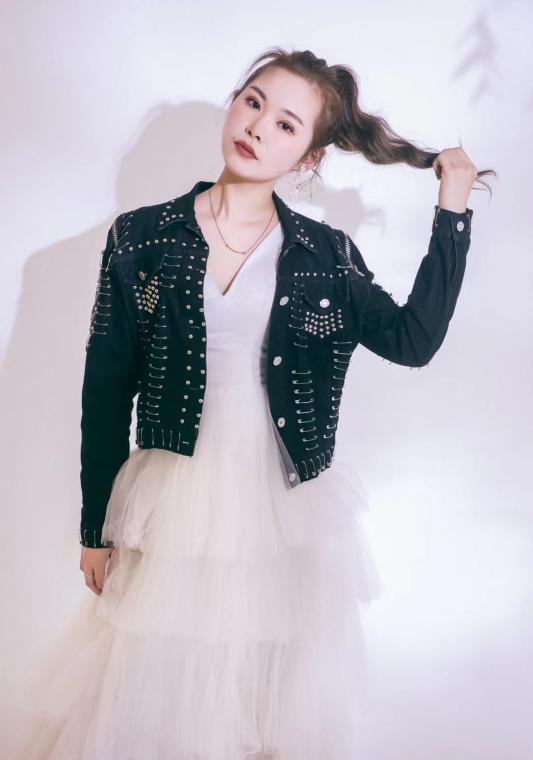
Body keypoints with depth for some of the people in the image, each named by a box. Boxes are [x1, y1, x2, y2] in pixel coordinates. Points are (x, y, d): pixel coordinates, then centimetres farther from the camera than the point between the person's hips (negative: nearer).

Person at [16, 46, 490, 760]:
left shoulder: (327, 255, 0)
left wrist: (453, 210, -4)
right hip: (174, 511, 0)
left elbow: (414, 338, -8)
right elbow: (106, 391, -1)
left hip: (291, 513, 1)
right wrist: (97, 528, 2)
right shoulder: (141, 237, -3)